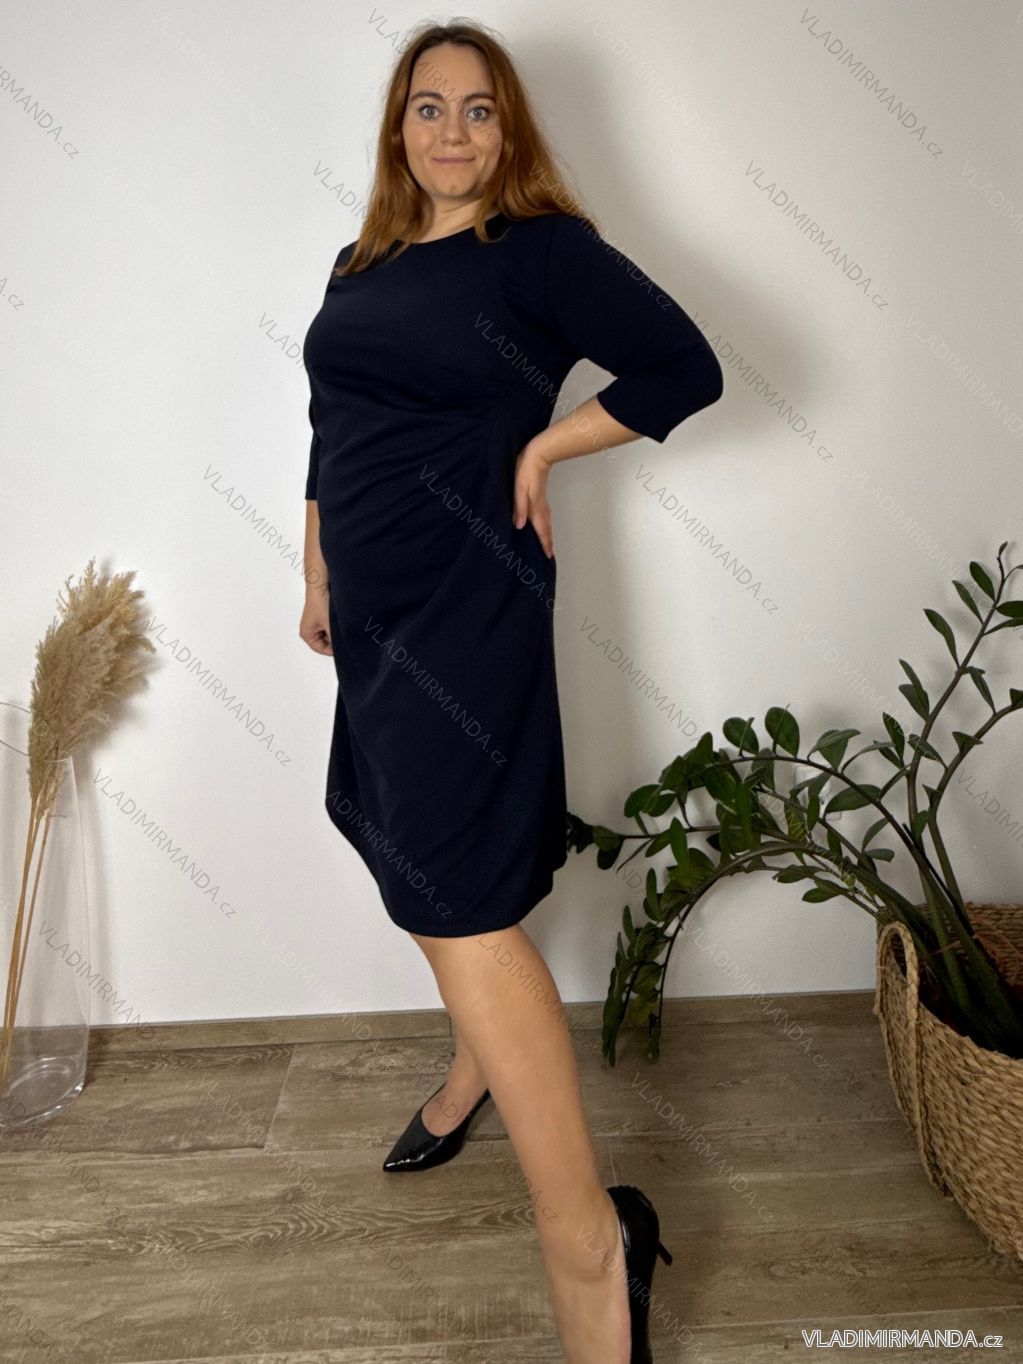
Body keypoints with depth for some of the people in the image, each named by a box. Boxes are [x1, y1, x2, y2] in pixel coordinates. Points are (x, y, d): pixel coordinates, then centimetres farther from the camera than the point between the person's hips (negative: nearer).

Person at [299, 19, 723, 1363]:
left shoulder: (540, 249, -3)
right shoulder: (361, 267, 18)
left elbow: (685, 367, -7)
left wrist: (540, 447, -8)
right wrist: (318, 579, 22)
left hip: (469, 602, -7)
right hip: (378, 606, 8)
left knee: (459, 898, -14)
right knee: (431, 864, 17)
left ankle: (588, 1240, -3)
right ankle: (480, 1065, 42)